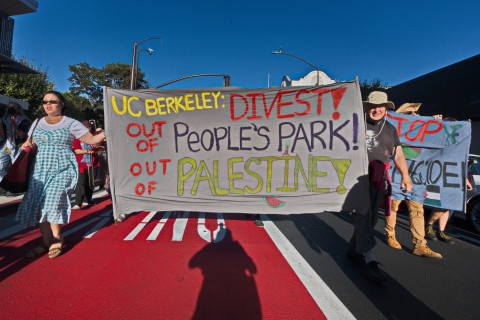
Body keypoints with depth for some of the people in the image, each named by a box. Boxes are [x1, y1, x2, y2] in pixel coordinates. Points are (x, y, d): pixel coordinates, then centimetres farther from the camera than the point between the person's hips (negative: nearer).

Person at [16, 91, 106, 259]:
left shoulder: (71, 124, 0)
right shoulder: (38, 123, 15)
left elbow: (91, 139, -6)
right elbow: (29, 142, 22)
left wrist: (105, 133, -21)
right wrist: (26, 145, 0)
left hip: (62, 170, -5)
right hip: (40, 170, 5)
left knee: (53, 203, -14)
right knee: (38, 207, 1)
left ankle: (57, 239, 6)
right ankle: (46, 243, 15)